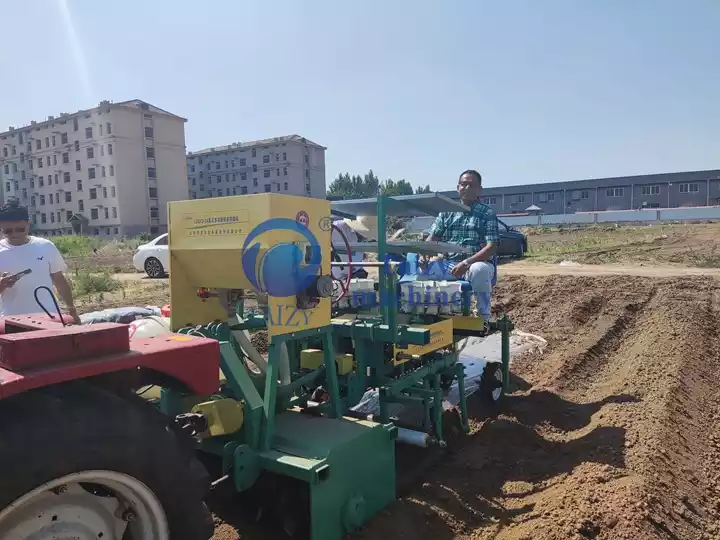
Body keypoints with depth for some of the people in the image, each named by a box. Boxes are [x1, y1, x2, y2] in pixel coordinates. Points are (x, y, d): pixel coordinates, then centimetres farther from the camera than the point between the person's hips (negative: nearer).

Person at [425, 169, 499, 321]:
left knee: (479, 270, -38)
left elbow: (492, 247, -9)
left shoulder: (487, 213, 2)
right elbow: (432, 238, 10)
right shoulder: (447, 212, 13)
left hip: (477, 263, -3)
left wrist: (466, 263, -23)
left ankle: (483, 317, -14)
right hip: (449, 264, 3)